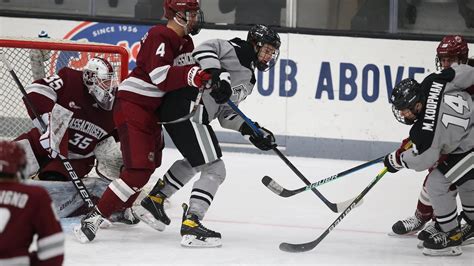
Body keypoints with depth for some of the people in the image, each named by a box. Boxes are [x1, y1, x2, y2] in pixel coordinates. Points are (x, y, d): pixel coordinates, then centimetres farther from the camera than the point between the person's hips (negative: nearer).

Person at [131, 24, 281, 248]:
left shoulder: (247, 79, 26)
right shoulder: (238, 51, -2)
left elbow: (224, 112, 20)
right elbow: (205, 49, -17)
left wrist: (251, 130, 8)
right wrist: (218, 76, -30)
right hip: (187, 106, -11)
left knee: (195, 162, 33)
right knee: (214, 169, -11)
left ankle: (153, 201, 37)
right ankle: (191, 225, -17)